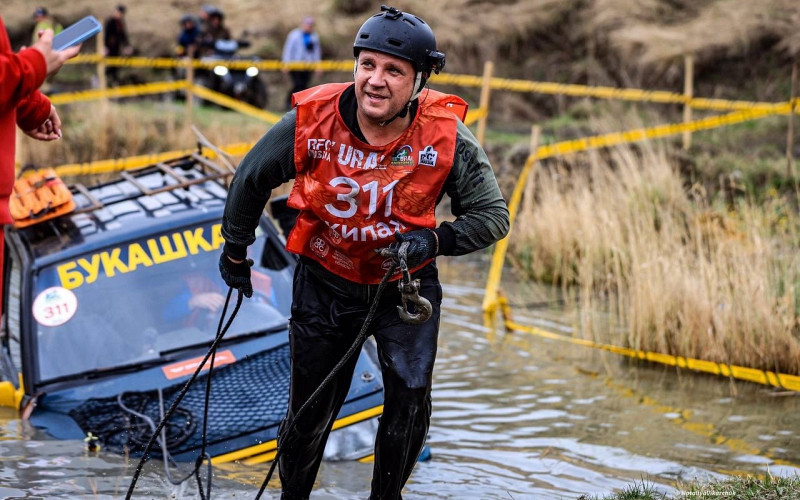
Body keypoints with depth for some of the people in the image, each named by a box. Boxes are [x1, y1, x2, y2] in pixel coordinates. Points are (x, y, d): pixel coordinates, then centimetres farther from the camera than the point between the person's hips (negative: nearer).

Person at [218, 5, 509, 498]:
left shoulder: (448, 138, -22)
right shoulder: (310, 122, -22)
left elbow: (492, 215, -11)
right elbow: (251, 180, -3)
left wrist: (435, 239, -29)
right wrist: (235, 250, 10)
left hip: (406, 281, 0)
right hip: (325, 281, 0)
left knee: (411, 398, -12)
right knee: (310, 412, 10)